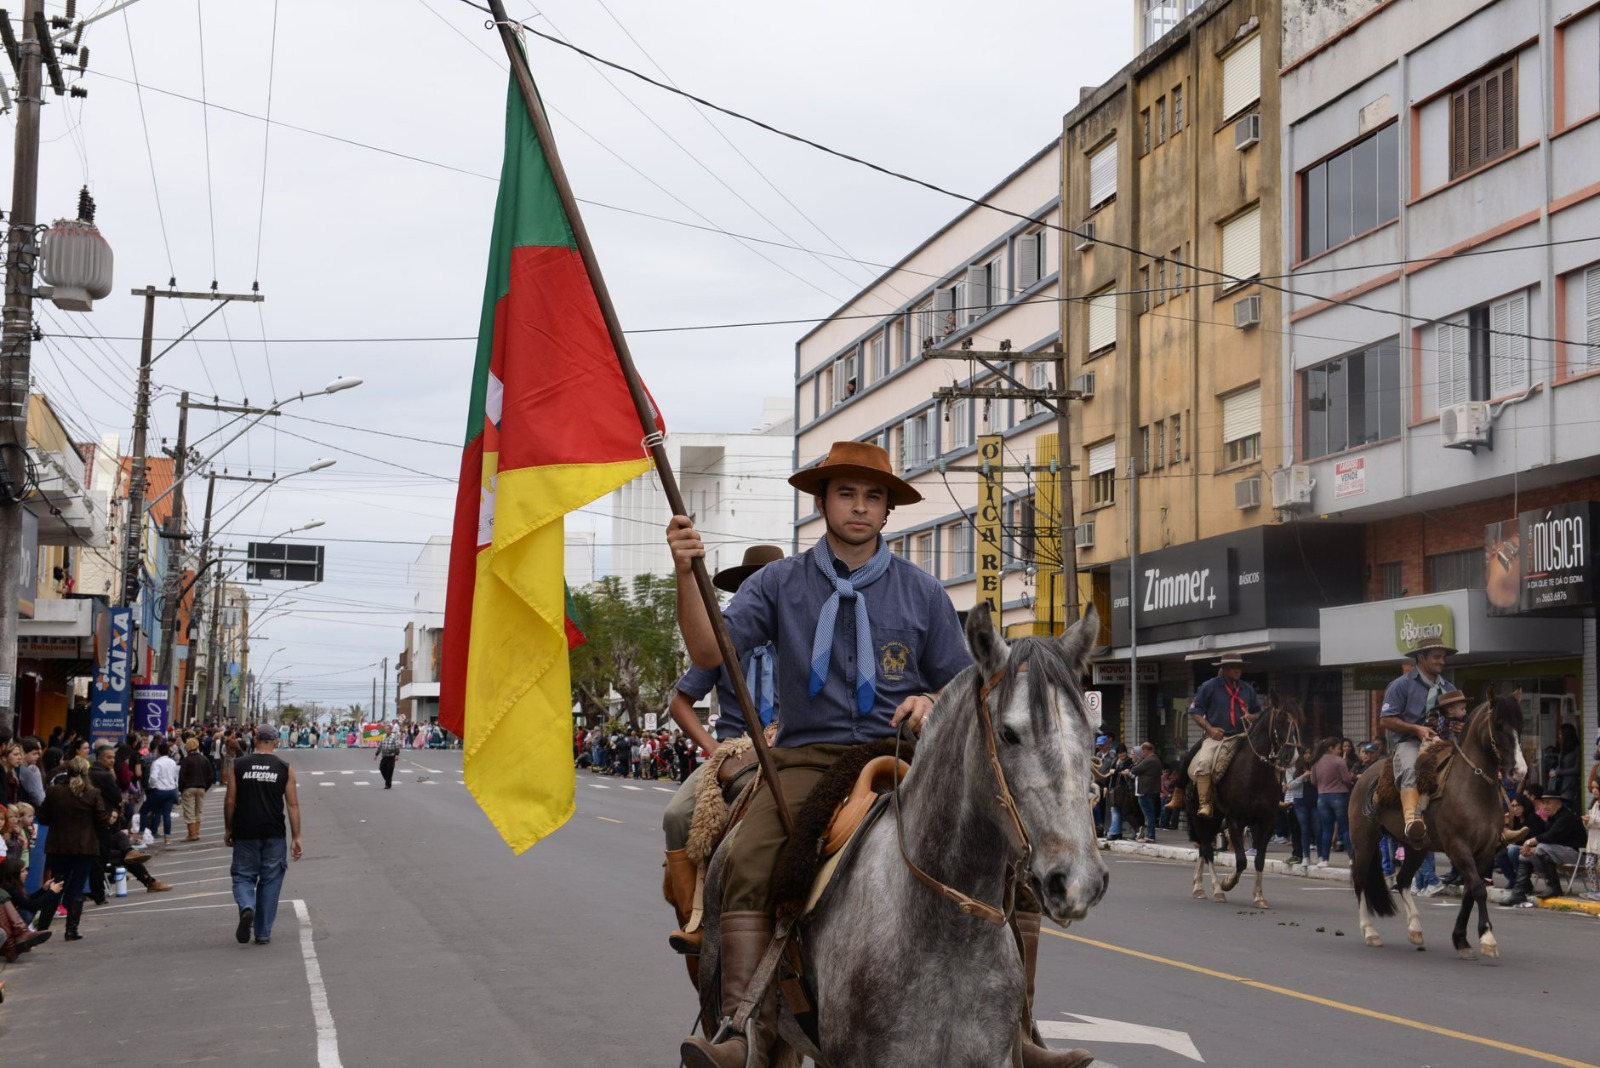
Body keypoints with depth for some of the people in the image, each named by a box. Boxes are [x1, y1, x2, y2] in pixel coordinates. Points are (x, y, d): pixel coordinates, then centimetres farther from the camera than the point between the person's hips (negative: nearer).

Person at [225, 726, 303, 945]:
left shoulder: (239, 765, 0)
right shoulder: (285, 769, -1)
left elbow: (230, 801, 0)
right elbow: (293, 805, -3)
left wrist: (228, 830, 12)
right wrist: (296, 837, 0)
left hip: (245, 833, 0)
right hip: (273, 834, 0)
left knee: (242, 876, 12)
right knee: (270, 881, 10)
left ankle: (247, 907, -19)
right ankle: (263, 933, 13)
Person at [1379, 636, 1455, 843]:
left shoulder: (1449, 688, 21)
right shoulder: (1402, 685, 3)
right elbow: (1385, 720, -3)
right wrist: (1417, 729, -15)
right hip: (1408, 741, -7)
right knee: (1411, 769, -38)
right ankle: (1412, 818, -58)